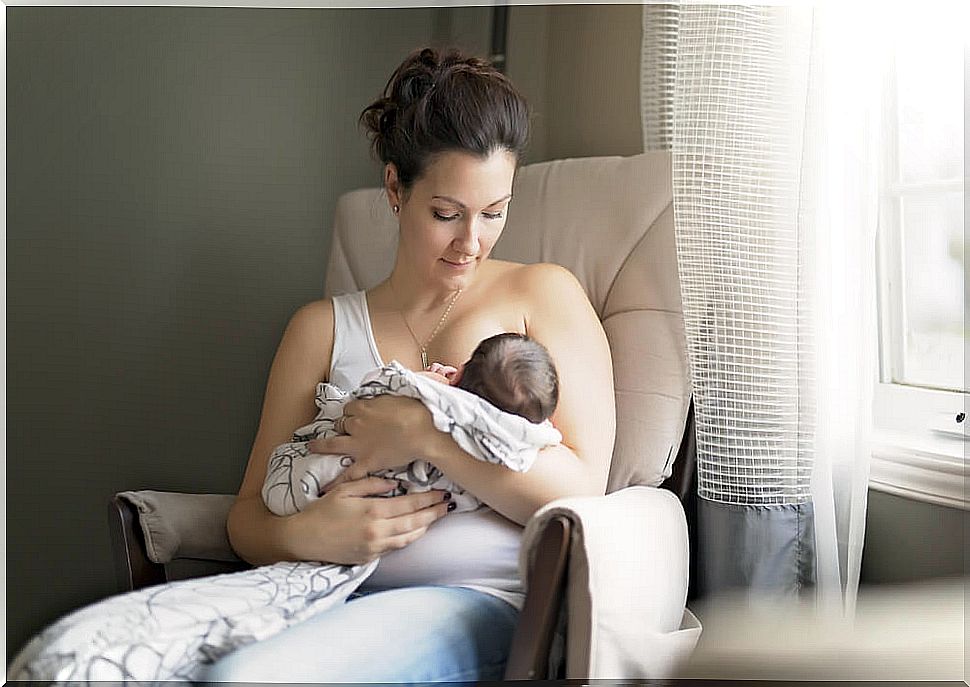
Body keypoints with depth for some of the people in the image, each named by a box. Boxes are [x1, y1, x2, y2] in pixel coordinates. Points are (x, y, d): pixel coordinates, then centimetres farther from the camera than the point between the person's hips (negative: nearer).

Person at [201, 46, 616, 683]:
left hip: (482, 600, -3)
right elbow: (249, 516, 14)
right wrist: (304, 535, -10)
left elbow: (580, 489, -1)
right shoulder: (323, 327, 18)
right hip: (348, 593, 3)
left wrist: (426, 436, -10)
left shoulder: (543, 293, 11)